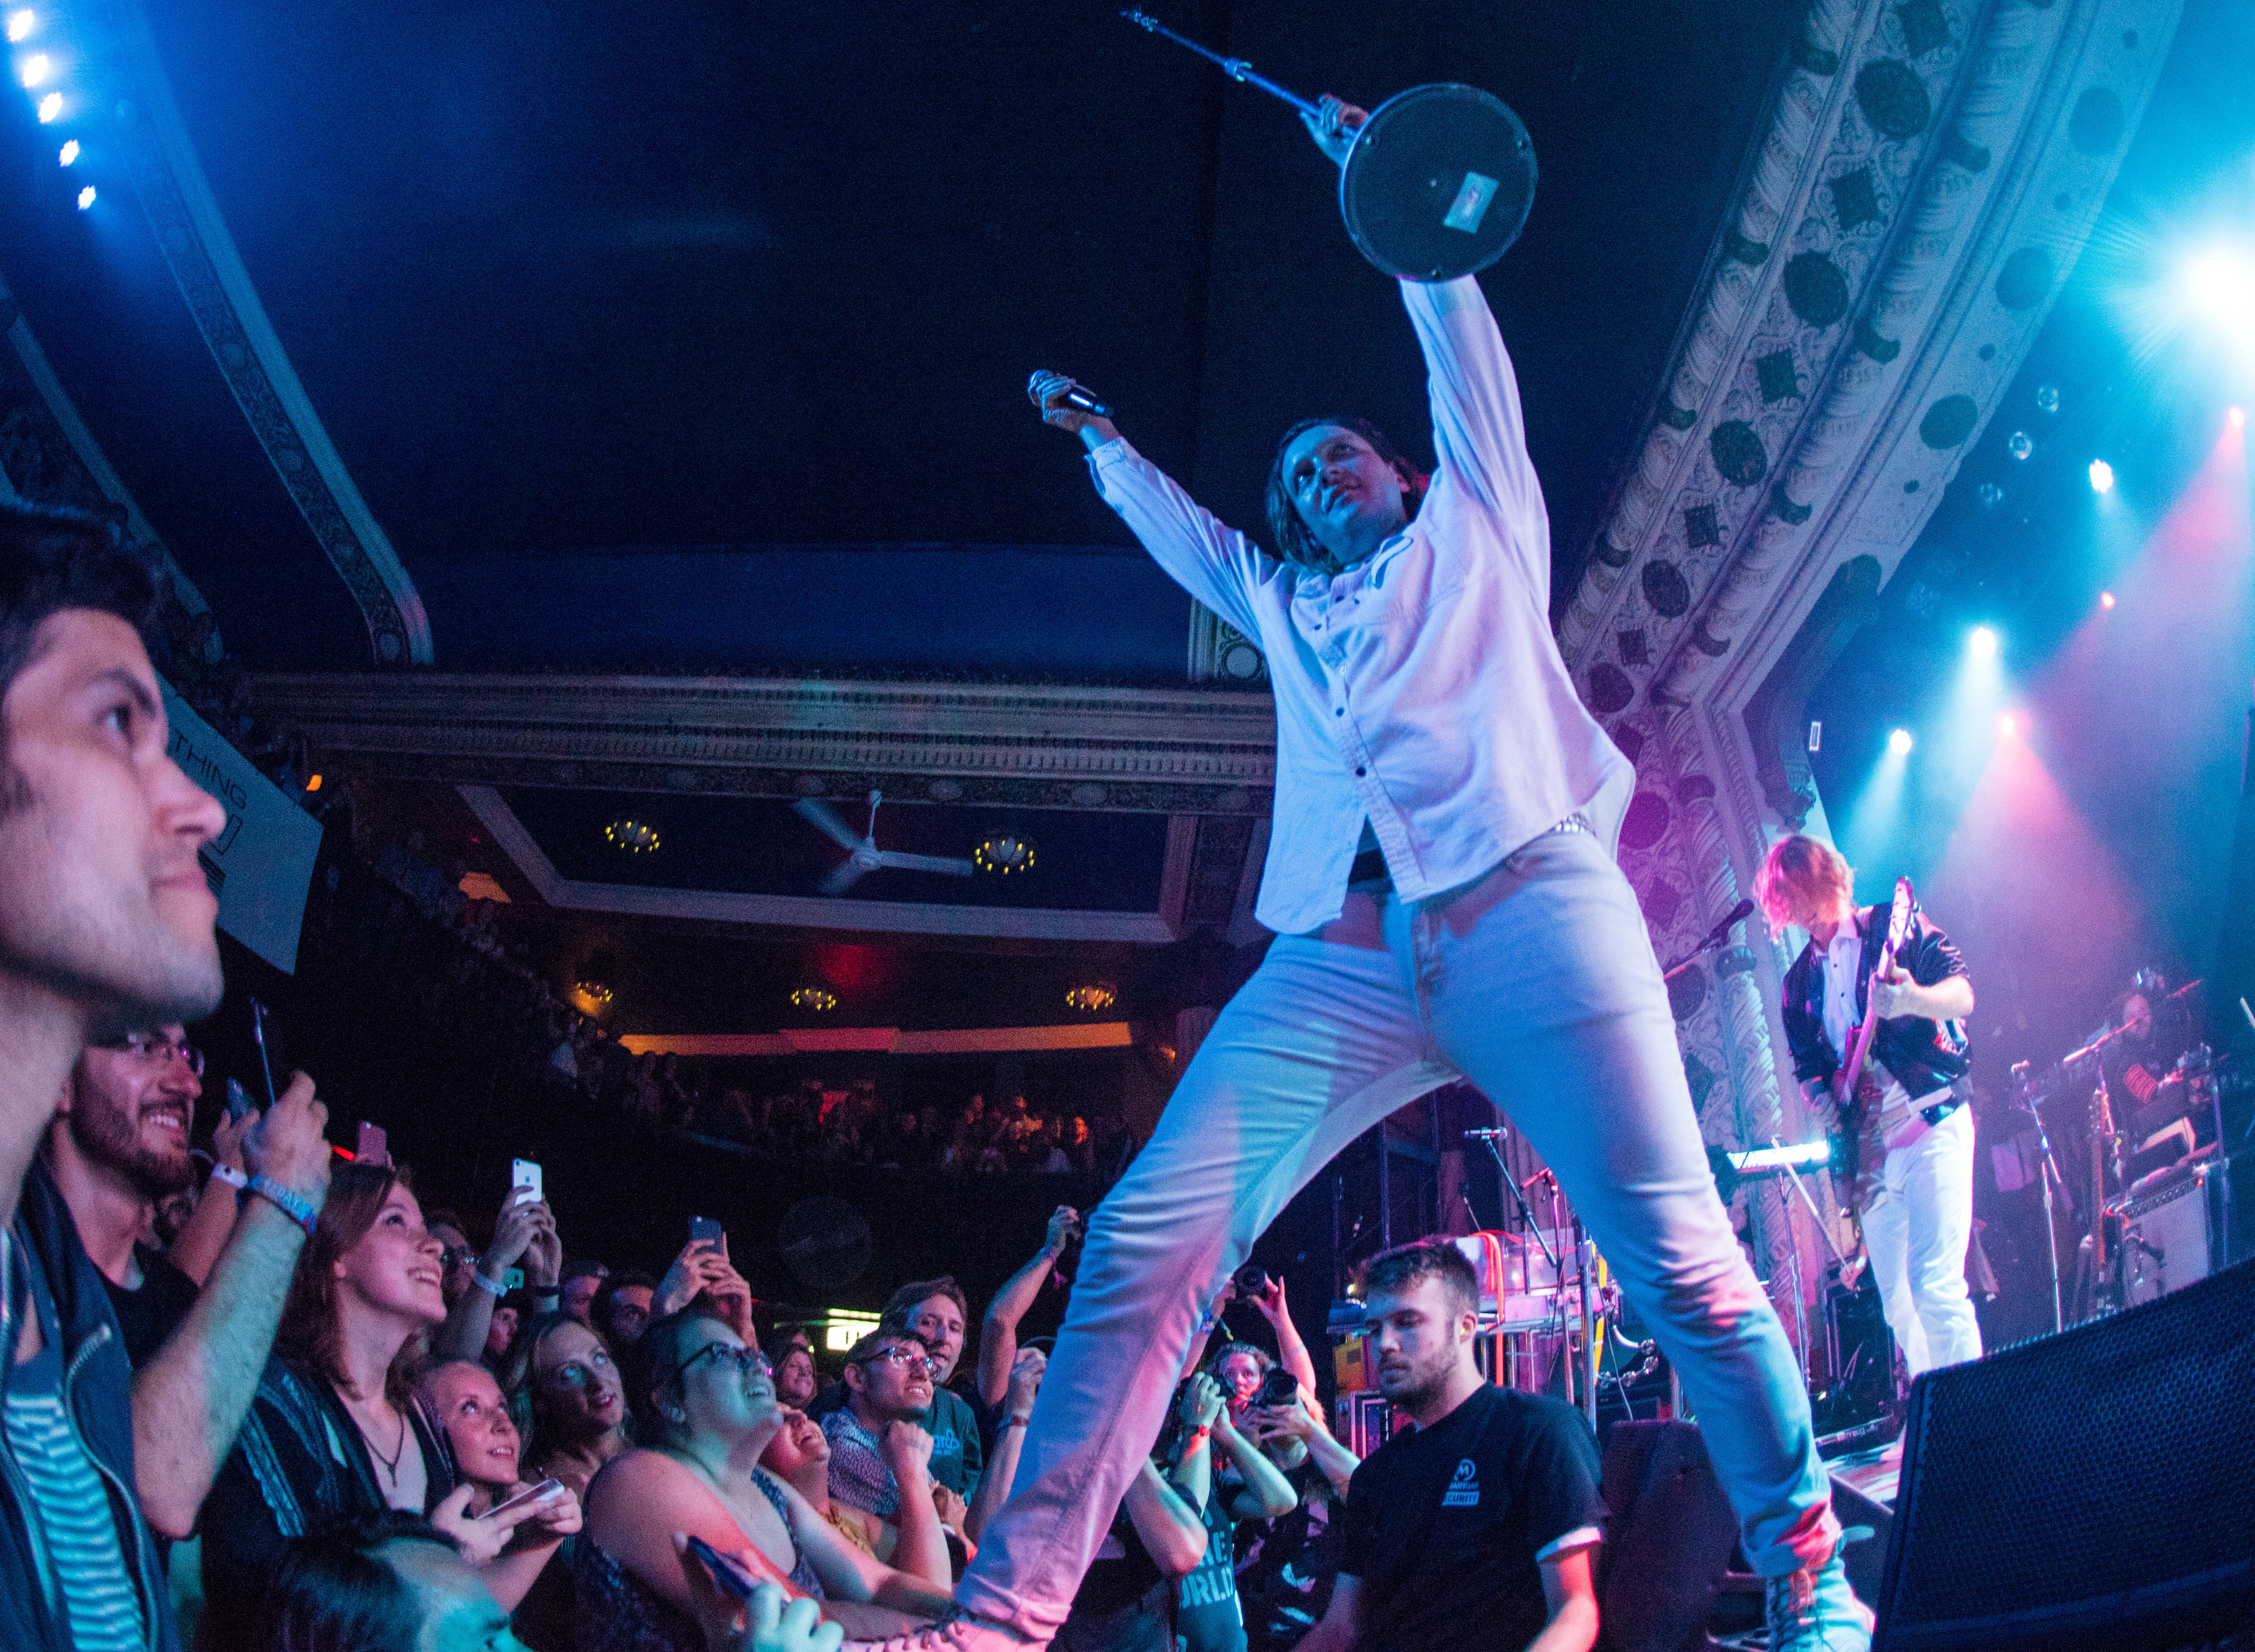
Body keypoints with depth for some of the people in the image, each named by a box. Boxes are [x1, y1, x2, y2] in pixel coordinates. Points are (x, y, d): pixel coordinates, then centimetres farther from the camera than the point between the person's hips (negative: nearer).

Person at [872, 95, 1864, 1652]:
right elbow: (1182, 530, 53)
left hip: (1531, 900, -2)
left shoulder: (1478, 526, 27)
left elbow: (1457, 324, 29)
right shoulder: (1283, 601, 35)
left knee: (1684, 1264, -14)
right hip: (1339, 957, 3)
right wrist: (1100, 440, 63)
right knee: (1143, 1250, -13)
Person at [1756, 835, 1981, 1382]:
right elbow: (1806, 1065, 19)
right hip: (1868, 1147, 6)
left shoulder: (1895, 927, 2)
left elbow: (1963, 994, -6)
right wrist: (1820, 1096, -4)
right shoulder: (1799, 982, 16)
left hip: (1931, 1123, -6)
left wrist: (1913, 998, -28)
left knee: (1937, 1288, -17)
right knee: (1898, 1308, 8)